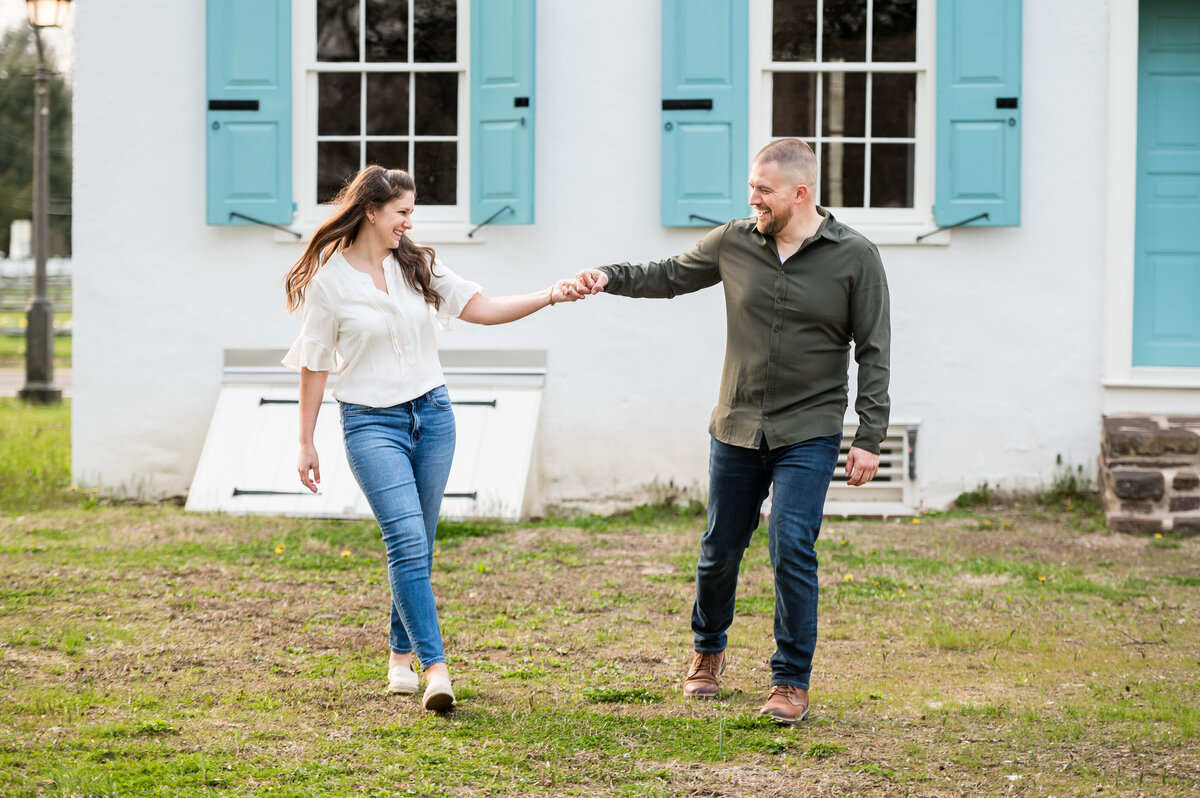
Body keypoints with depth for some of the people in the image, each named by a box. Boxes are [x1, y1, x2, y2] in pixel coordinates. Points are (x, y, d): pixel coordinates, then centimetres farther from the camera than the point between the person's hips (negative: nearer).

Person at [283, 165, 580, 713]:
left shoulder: (416, 266, 7)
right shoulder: (329, 278, -6)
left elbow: (482, 308, 4)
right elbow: (314, 364, -1)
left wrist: (547, 297, -9)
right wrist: (306, 443, 1)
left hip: (432, 415, 5)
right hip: (371, 422, -5)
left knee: (418, 545, 9)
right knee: (407, 541, -17)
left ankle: (401, 658, 24)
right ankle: (435, 667, -21)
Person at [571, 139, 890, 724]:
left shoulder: (854, 258, -7)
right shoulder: (734, 244, 0)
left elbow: (873, 352, -5)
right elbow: (669, 276, 16)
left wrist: (869, 439, -9)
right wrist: (609, 278, 0)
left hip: (809, 433, -3)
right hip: (737, 429, 3)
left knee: (792, 549, -14)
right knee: (720, 549, 11)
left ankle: (792, 683, -4)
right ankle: (708, 651, 37)